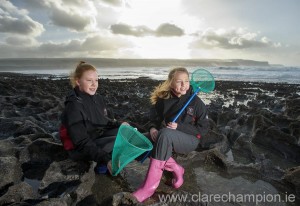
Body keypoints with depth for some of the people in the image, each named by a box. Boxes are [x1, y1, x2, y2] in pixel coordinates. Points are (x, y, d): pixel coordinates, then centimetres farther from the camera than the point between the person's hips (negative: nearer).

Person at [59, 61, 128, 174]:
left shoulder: (98, 98, -2)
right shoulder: (74, 106, -25)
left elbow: (106, 121, 9)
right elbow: (82, 143, -28)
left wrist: (120, 125, -12)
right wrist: (106, 159, -36)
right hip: (80, 149, -8)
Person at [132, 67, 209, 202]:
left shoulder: (196, 102, -9)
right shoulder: (163, 100, -1)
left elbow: (203, 129, -7)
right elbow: (155, 119, 7)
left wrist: (179, 127, -19)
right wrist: (153, 128, -18)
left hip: (190, 140, -4)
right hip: (168, 140, 4)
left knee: (165, 133, -36)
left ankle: (149, 186, -33)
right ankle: (176, 169, -9)